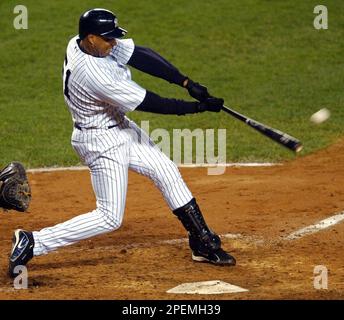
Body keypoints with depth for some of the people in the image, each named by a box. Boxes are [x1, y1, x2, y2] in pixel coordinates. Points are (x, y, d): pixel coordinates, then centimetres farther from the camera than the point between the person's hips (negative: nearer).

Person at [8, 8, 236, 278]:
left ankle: (204, 244, 22)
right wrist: (199, 107, -18)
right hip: (102, 142, -10)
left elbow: (140, 56, -10)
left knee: (168, 173, 13)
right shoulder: (95, 75, -34)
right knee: (110, 218, -5)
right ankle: (32, 243, -2)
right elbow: (150, 103, -27)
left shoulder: (80, 43, -9)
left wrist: (188, 83, -16)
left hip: (120, 128, 10)